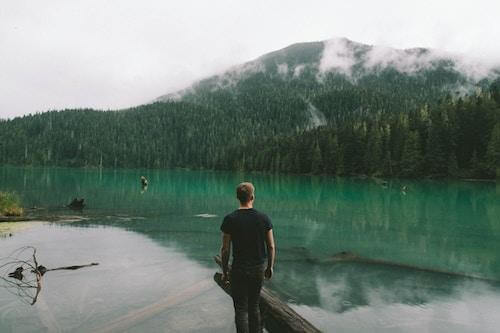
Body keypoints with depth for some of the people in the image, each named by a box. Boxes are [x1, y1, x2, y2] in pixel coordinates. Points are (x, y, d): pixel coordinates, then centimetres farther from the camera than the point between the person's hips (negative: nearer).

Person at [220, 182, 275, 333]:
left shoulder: (230, 219, -13)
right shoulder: (264, 218, -7)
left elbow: (225, 249, -11)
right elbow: (271, 247, -2)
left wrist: (224, 271, 2)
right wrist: (270, 267, 12)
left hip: (239, 269, -3)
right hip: (259, 268, 3)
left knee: (241, 309, 9)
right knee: (254, 306, 21)